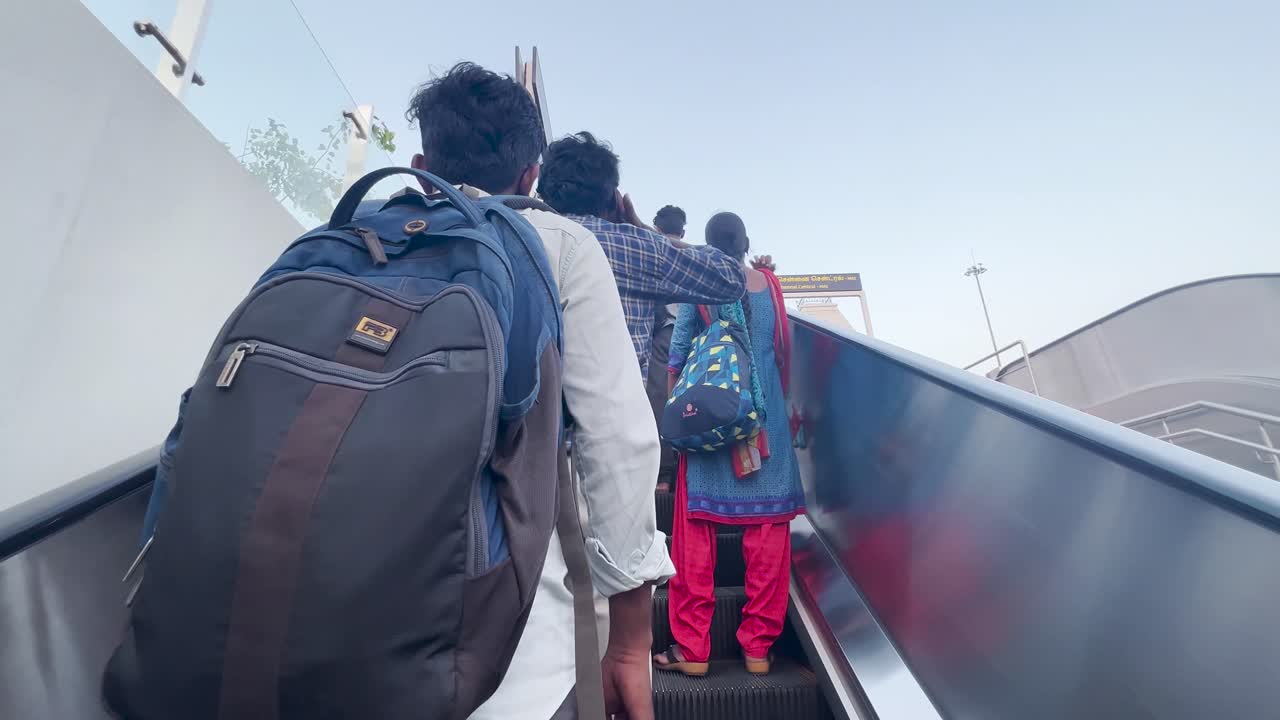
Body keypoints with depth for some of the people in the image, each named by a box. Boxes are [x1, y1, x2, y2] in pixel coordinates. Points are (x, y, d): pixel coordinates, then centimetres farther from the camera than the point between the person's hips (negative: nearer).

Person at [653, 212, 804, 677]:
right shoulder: (769, 282, 8)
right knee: (767, 528, 10)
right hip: (765, 419, 3)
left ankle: (692, 649, 13)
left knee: (695, 530, 6)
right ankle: (758, 647, 20)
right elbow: (781, 349, 14)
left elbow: (678, 354, -2)